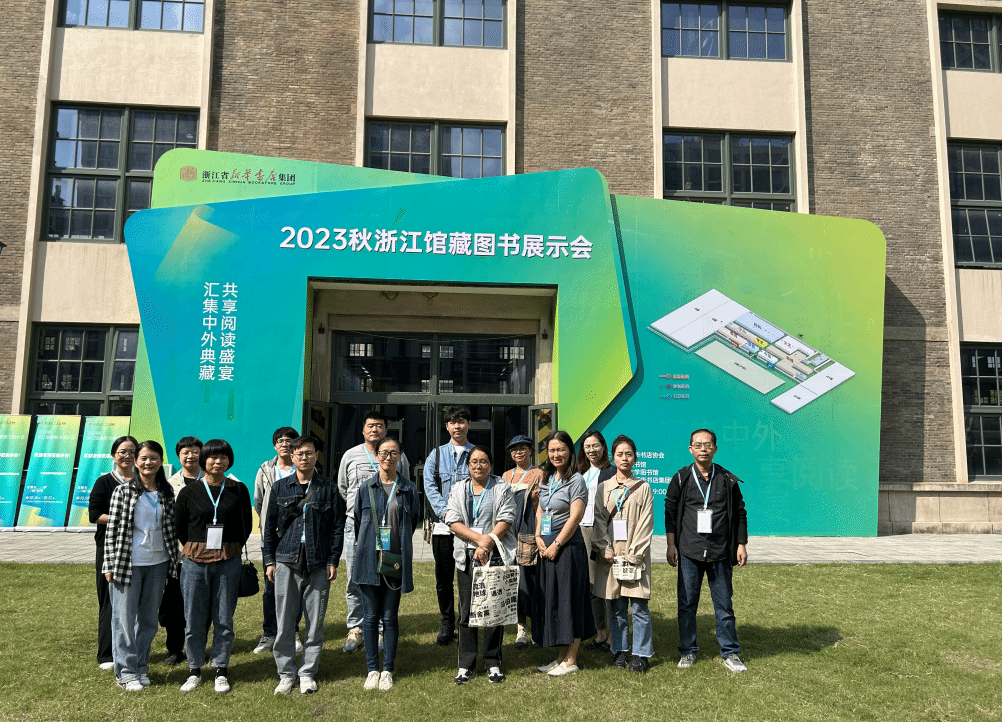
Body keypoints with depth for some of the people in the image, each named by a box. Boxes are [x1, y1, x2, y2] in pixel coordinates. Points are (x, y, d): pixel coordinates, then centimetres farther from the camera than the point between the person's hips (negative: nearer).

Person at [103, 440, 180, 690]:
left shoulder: (167, 492, 6)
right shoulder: (123, 491, -5)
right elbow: (112, 529, -5)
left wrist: (174, 561, 9)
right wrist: (110, 565, -7)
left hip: (158, 564, 4)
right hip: (128, 564, -3)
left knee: (149, 618, 11)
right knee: (124, 618, 2)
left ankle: (141, 667, 24)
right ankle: (126, 672, 12)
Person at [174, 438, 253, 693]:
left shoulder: (238, 490, 4)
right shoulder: (189, 492, 2)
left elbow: (246, 525, 12)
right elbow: (179, 526, 10)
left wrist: (231, 549, 9)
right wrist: (196, 549, 10)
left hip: (228, 562, 0)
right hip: (195, 562, 0)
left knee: (224, 618, 5)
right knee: (194, 618, 4)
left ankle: (221, 671, 18)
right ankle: (195, 670, 21)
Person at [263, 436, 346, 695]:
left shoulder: (328, 488, 5)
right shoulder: (280, 487, 9)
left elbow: (338, 527, 6)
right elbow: (270, 526, 12)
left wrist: (333, 561, 0)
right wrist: (269, 560, 6)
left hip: (318, 564, 0)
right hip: (287, 561, 1)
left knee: (315, 622, 4)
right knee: (285, 621, 3)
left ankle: (307, 674, 17)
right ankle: (286, 674, 16)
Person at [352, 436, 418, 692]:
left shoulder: (408, 489, 4)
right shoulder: (366, 488, 5)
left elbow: (412, 522, 11)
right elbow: (357, 520, 14)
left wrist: (400, 548, 10)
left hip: (397, 560, 0)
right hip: (369, 559, 1)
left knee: (390, 617, 4)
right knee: (370, 616, 4)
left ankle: (388, 670, 14)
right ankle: (372, 669, 15)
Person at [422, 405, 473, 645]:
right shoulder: (436, 455, 11)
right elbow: (429, 486, 2)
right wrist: (446, 511, -12)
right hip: (443, 526, 2)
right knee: (443, 578, 6)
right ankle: (446, 625, 20)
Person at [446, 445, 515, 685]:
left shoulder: (502, 489, 7)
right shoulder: (458, 490, 12)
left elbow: (505, 521, -3)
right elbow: (453, 522, 1)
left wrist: (488, 543, -16)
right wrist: (479, 539, -12)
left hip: (496, 556, -1)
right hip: (466, 557, 2)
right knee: (467, 611, 3)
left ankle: (493, 663, 13)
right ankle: (466, 665, 11)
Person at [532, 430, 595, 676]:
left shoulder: (576, 480, -9)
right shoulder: (546, 479, 12)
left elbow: (574, 518, -15)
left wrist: (556, 545, -13)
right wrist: (539, 538, 2)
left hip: (569, 548, -8)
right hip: (547, 549, 8)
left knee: (570, 601, -1)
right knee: (550, 600, 11)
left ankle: (571, 661, 8)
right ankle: (561, 656, 22)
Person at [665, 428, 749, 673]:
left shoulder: (727, 480, 5)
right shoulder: (681, 478, 3)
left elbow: (740, 513, 11)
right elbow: (670, 512, 6)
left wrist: (741, 544, 6)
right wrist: (671, 545, 2)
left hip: (720, 552, 0)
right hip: (689, 552, 0)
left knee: (724, 604, 5)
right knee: (687, 603, 5)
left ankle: (730, 653, 18)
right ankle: (688, 651, 19)